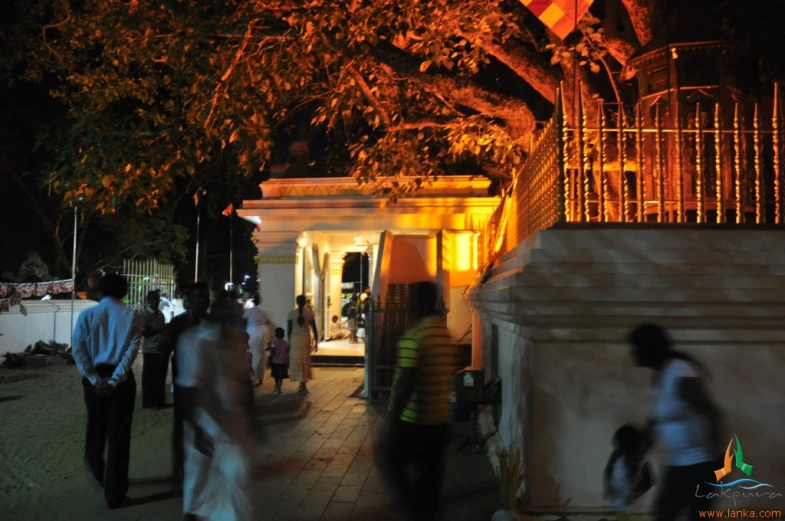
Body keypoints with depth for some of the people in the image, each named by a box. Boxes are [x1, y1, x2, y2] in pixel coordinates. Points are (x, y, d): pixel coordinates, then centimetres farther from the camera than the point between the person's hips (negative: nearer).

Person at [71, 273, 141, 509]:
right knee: (118, 436, 5)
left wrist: (95, 378, -7)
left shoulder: (87, 315, 0)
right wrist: (114, 379, -12)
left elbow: (78, 350, -7)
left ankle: (97, 471, 47)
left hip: (94, 378, 3)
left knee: (96, 428, 24)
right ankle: (114, 494, 10)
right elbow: (132, 350, -13)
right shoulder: (131, 316, -4)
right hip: (121, 378, -2)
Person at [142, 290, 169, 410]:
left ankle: (159, 401, 22)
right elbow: (142, 332, -18)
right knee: (150, 377, -1)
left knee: (161, 376, 13)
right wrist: (158, 329, -22)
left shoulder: (161, 314, 16)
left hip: (162, 349, 8)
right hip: (151, 350, -8)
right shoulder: (145, 314, -9)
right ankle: (149, 403, 7)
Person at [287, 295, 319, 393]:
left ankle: (302, 383, 8)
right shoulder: (309, 314, -3)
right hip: (305, 339, 0)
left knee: (296, 361, 9)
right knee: (305, 361, 9)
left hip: (294, 339, 0)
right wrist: (316, 342, 7)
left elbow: (289, 329, -2)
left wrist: (289, 341, 8)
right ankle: (303, 383, 5)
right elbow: (314, 329, -1)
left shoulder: (291, 313, -4)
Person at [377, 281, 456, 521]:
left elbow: (406, 383, -23)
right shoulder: (447, 334, 5)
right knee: (430, 472, 15)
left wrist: (393, 418, -16)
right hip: (440, 418, 7)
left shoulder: (414, 335, -20)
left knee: (388, 460, 11)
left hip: (413, 420, -7)